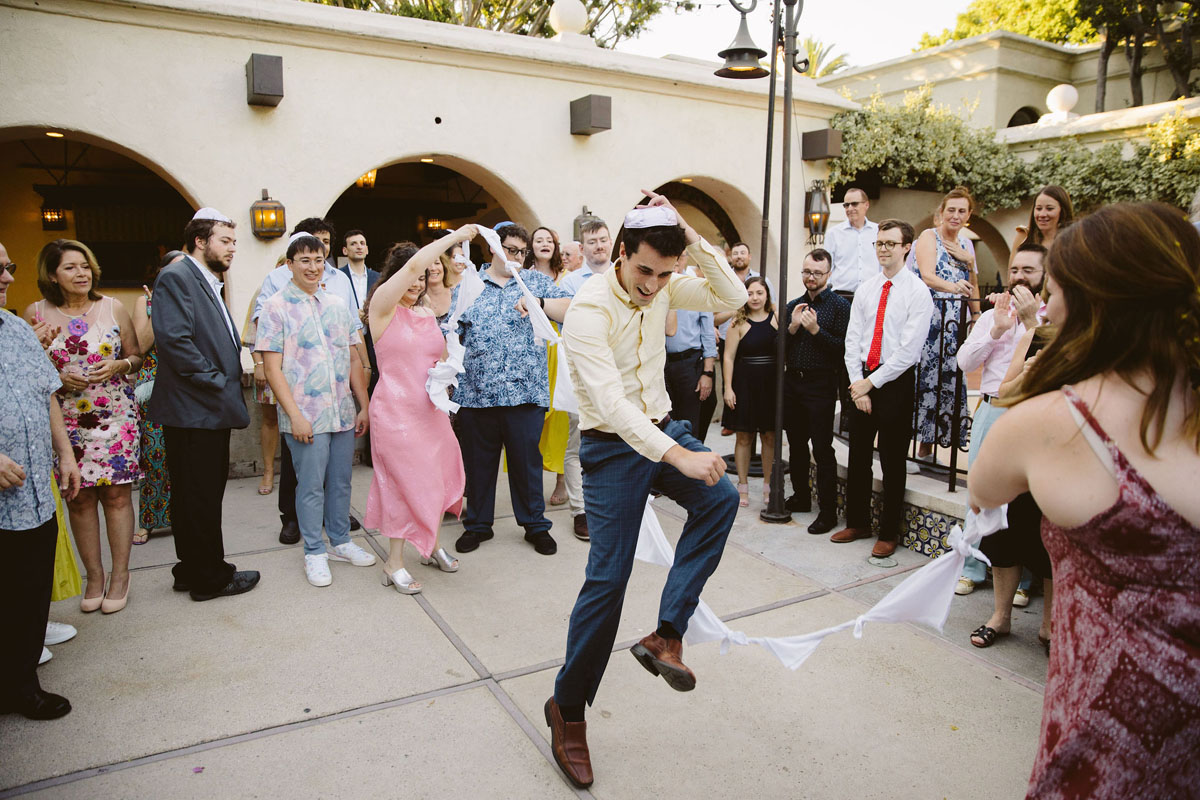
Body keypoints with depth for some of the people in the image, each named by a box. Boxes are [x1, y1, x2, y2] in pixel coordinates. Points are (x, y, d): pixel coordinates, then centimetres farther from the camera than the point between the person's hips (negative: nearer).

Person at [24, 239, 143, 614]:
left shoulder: (113, 308, 4)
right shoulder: (35, 313, 3)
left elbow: (136, 356, 10)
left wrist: (118, 366, -11)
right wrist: (57, 378, -10)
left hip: (116, 417, 0)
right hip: (66, 423, 0)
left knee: (117, 495, 1)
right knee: (79, 499, 5)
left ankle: (120, 575, 13)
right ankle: (94, 576, 19)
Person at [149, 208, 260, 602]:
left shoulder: (209, 283, 19)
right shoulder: (176, 277, -11)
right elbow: (173, 339, -22)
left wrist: (229, 383, 10)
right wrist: (218, 383, -17)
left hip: (210, 410, 10)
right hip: (192, 410, -10)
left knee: (197, 495, 17)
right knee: (200, 497, 1)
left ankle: (193, 570, 29)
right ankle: (210, 578, 12)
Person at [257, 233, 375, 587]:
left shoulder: (337, 305, 11)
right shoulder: (276, 307, -4)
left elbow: (354, 359, 12)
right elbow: (272, 368, -8)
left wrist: (364, 405, 7)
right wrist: (295, 415, -15)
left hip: (344, 414, 5)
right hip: (305, 417, -4)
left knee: (341, 482, 13)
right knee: (311, 486, 4)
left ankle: (340, 542, 29)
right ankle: (314, 552, 19)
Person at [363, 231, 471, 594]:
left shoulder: (428, 313, 13)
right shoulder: (383, 307, -7)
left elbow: (441, 356, 24)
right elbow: (413, 264, -20)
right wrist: (455, 236, -13)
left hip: (431, 409, 7)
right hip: (396, 410, -7)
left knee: (438, 475, 11)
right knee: (409, 481, -2)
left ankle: (431, 544, 32)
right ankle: (394, 562, 13)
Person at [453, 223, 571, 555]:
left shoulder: (536, 281, 10)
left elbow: (572, 310, -3)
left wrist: (538, 303, -17)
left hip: (524, 391, -1)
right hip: (475, 391, 1)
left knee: (527, 460, 5)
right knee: (478, 461, 10)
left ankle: (535, 525, 22)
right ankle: (478, 524, 27)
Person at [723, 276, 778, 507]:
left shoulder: (777, 318, 2)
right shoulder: (739, 323, -1)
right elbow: (729, 357, -1)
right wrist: (728, 388, -5)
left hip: (772, 384, 1)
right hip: (745, 384, -1)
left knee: (770, 437, 7)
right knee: (744, 437, 5)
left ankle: (768, 486, 21)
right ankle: (743, 486, 16)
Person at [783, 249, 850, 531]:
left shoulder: (840, 305, -5)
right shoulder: (793, 306, 13)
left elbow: (843, 347, -13)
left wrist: (816, 330, -19)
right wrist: (792, 327, -6)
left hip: (821, 384, -6)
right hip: (792, 382, 6)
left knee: (822, 449, -3)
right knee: (796, 445, 14)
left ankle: (828, 511, 5)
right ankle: (801, 497, 29)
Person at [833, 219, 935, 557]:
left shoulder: (917, 292, -7)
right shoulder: (864, 289, 8)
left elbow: (910, 349, -13)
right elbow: (852, 339, 5)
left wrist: (872, 382, -14)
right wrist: (858, 383, -5)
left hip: (896, 381, -5)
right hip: (862, 380, 5)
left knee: (892, 461, 4)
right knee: (857, 456, 11)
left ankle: (889, 533, 18)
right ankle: (857, 523, 26)